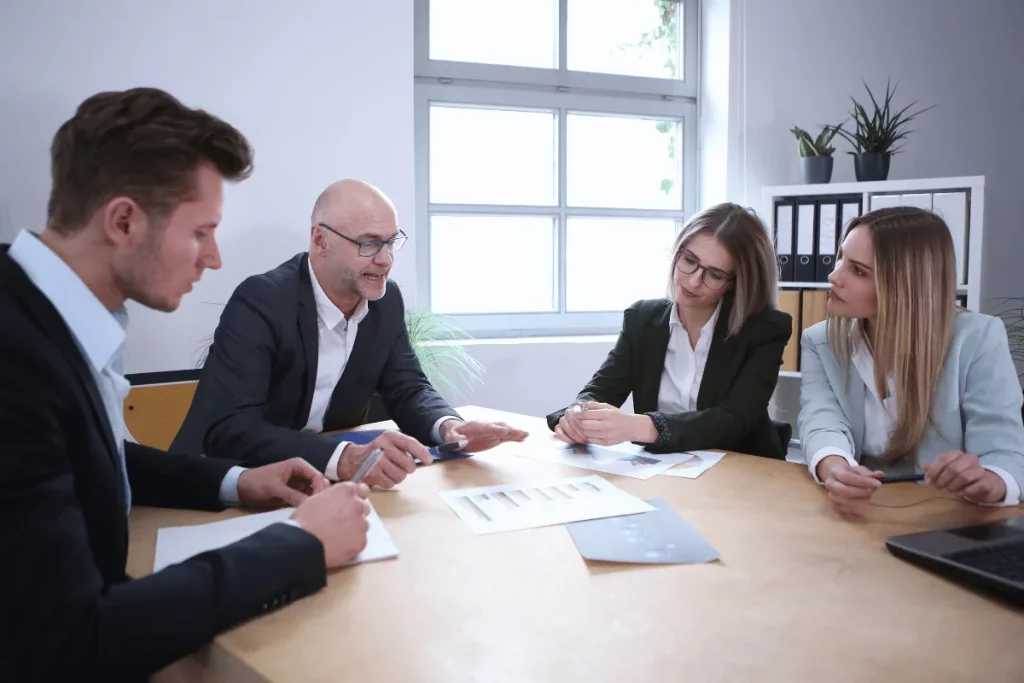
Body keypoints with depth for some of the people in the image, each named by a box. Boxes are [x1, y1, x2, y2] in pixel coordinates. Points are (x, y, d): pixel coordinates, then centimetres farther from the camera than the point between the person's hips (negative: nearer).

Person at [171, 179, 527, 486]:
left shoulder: (386, 300, -3)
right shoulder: (260, 302, -21)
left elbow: (408, 389, 1)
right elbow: (228, 429, -30)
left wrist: (448, 426, -21)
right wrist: (345, 459, -43)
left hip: (322, 482, 5)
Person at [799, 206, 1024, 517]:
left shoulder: (979, 339, -7)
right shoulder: (820, 342, 0)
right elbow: (822, 422, -16)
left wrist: (986, 482, -37)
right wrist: (834, 469, -38)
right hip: (859, 518, 2)